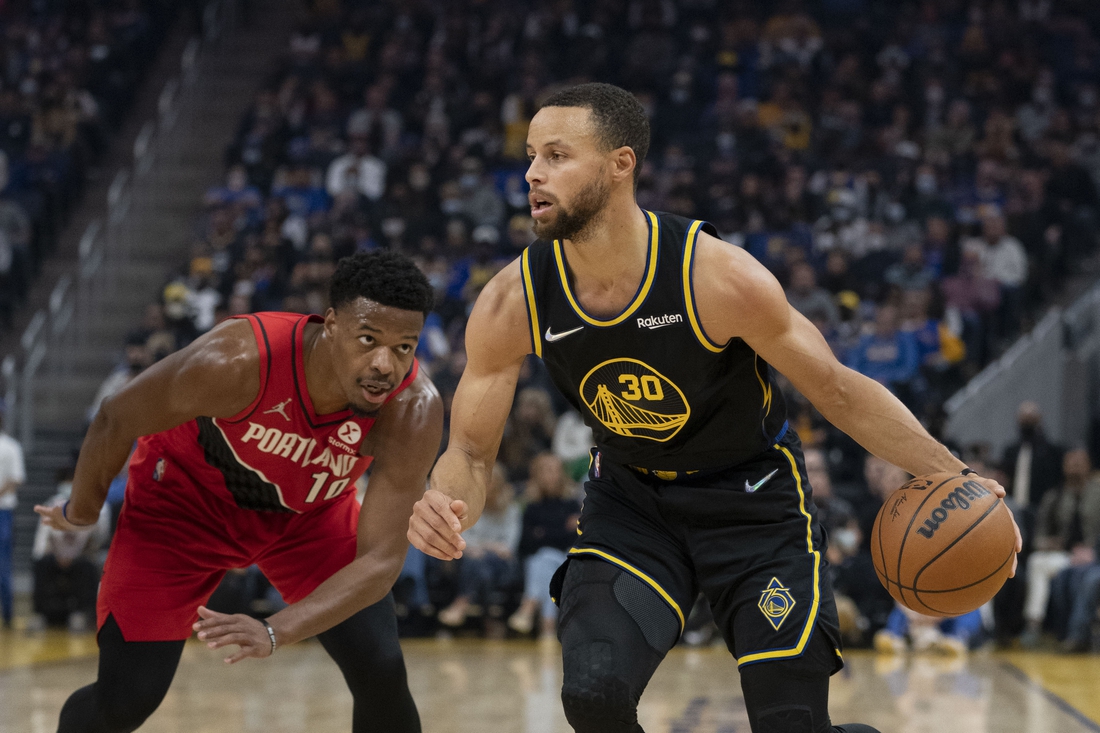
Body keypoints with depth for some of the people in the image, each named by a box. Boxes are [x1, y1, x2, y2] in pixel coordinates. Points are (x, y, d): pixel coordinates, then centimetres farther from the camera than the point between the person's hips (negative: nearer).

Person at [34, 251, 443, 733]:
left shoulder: (414, 410, -32)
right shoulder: (237, 361, -38)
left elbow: (381, 558, -32)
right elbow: (116, 420, -18)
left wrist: (275, 633, -46)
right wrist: (80, 511, 0)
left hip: (310, 509, 2)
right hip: (187, 494, -2)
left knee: (381, 675, -12)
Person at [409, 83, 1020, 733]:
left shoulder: (719, 277, -28)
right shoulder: (513, 304, -19)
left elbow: (837, 390, -15)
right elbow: (472, 451, -9)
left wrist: (953, 477, -22)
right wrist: (447, 506, -33)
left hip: (754, 494, -2)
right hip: (630, 499, 2)